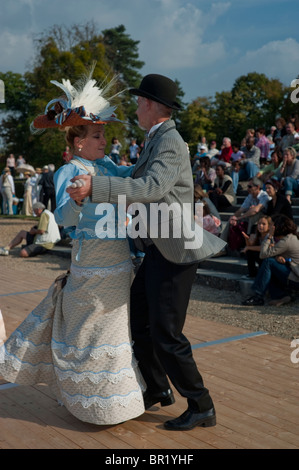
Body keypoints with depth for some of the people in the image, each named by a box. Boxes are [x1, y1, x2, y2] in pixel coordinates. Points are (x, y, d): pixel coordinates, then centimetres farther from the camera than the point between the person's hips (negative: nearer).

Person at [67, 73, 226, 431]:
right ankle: (157, 389, 32)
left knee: (165, 334, -4)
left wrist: (96, 187, -40)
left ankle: (201, 407, 11)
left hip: (174, 251, -10)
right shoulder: (157, 140, 14)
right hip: (158, 249, 10)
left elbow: (152, 187, -34)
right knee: (137, 318, 16)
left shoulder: (170, 143, -17)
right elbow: (141, 180, 25)